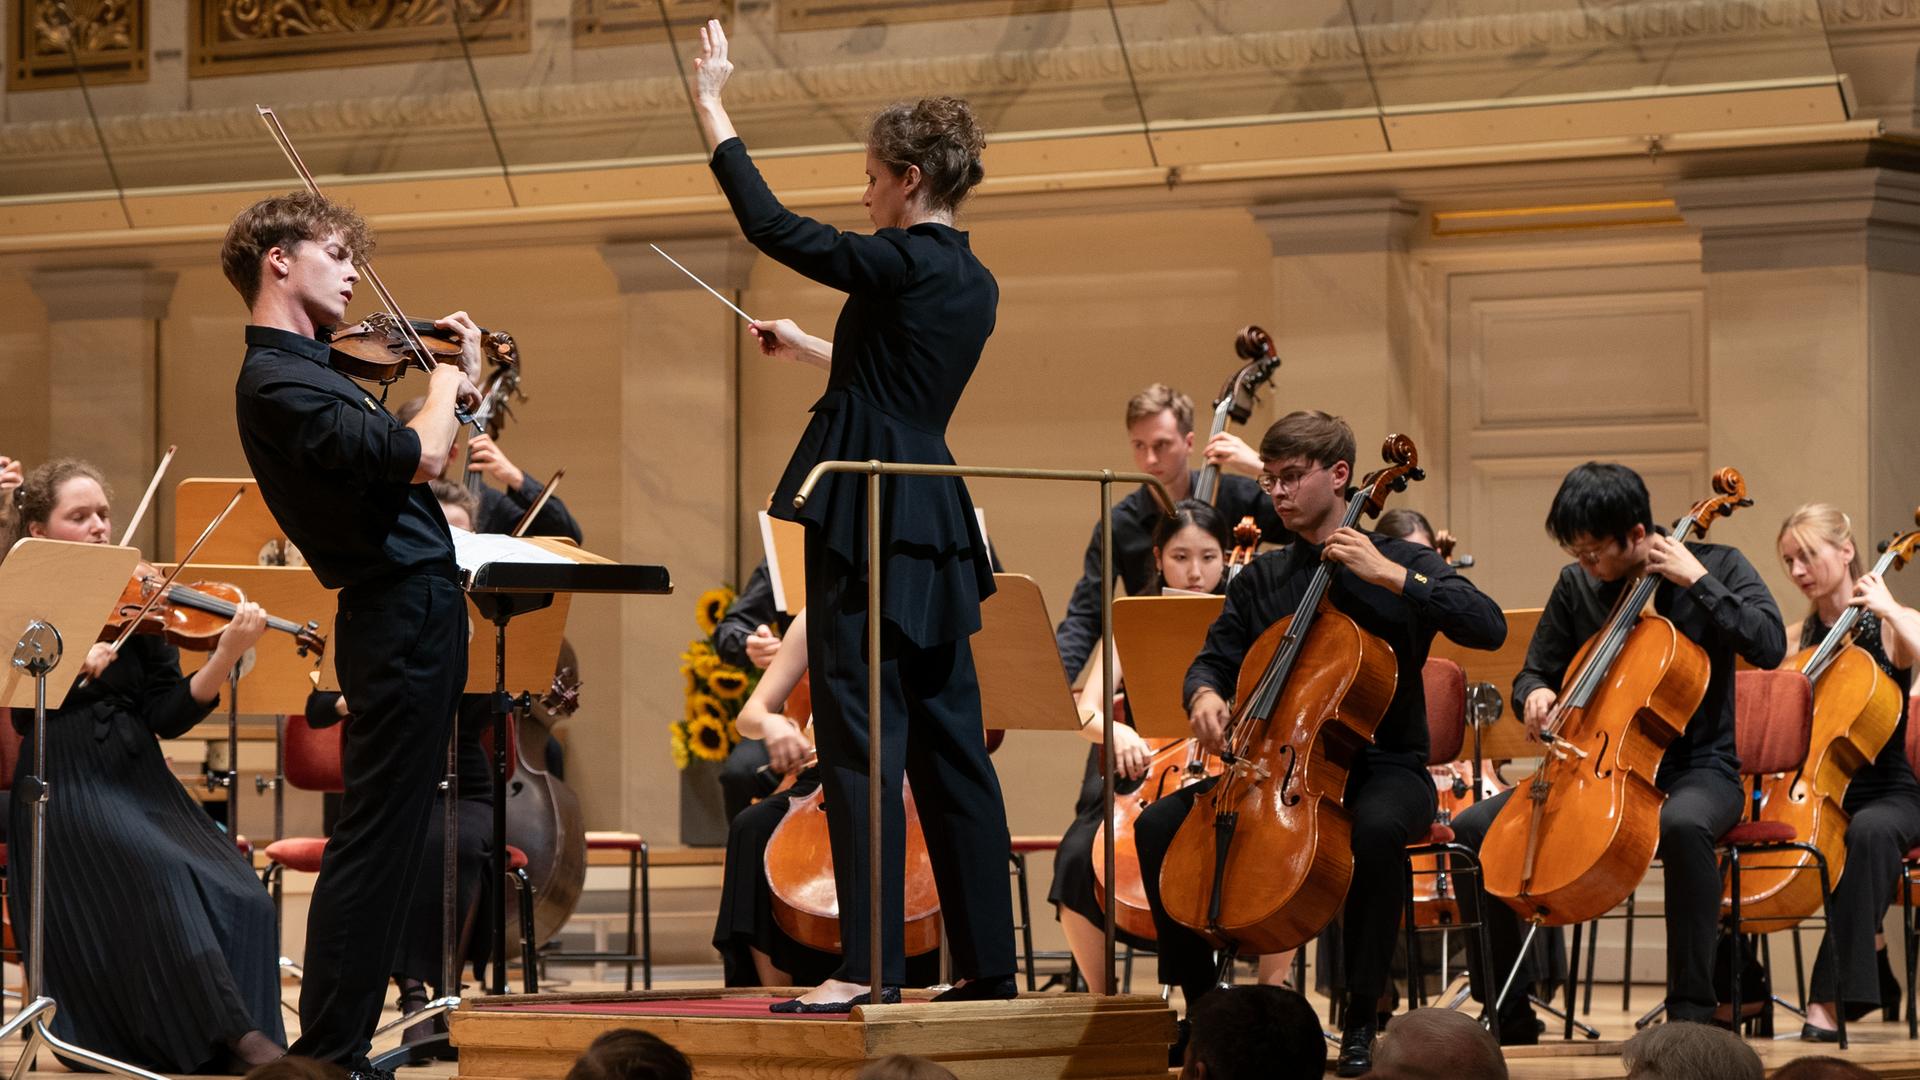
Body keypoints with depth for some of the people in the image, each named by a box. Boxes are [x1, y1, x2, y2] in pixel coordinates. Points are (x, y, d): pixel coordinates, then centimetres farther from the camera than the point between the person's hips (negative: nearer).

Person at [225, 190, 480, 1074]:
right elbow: (419, 455, -23)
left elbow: (405, 459, 21)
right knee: (374, 840, -9)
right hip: (403, 613, -10)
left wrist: (453, 387, 11)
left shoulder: (304, 371, 15)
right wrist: (449, 373, -5)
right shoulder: (277, 382, -16)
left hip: (414, 612, 10)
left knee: (389, 839, 13)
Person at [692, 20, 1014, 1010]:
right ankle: (986, 958, 13)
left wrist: (711, 106, 0)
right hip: (937, 523, 9)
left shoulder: (900, 265, -12)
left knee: (861, 736, -7)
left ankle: (870, 966, -9)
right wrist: (808, 348, 39)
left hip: (871, 521, -9)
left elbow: (770, 224, -9)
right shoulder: (974, 286, 13)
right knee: (948, 742, 11)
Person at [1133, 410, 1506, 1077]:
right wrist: (1205, 694, -9)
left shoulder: (1400, 563, 0)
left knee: (1377, 827, -40)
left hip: (1383, 766, -4)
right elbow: (1215, 658, 16)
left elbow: (1488, 627, -15)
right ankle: (1200, 1003, -3)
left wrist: (1390, 575, -21)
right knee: (1160, 824, -17)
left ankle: (1362, 1020, -26)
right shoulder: (1261, 579, 12)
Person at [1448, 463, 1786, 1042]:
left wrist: (1697, 582, -19)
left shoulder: (1717, 566, -3)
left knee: (1683, 824, -42)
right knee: (1474, 827, -13)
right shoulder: (1576, 585, 7)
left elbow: (1769, 645, -19)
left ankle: (1691, 1009, -36)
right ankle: (1508, 1013, -3)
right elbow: (1534, 672, 18)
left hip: (1696, 767, -5)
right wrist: (1534, 695, -6)